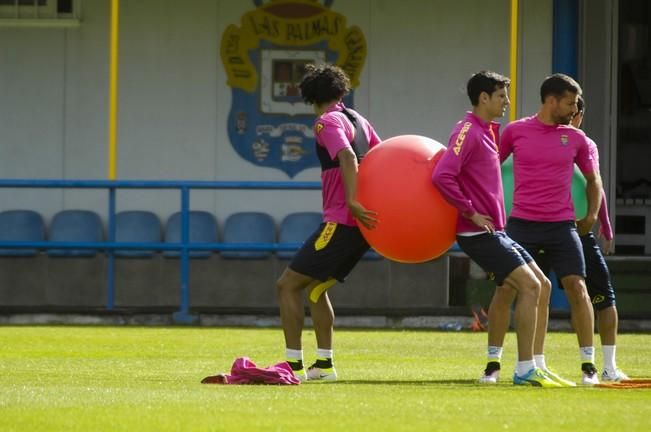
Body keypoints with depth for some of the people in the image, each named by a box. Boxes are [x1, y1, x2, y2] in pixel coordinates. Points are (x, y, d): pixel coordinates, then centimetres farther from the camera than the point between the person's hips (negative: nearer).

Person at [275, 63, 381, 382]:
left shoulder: (328, 122, -8)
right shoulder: (358, 120, 17)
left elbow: (348, 157, -24)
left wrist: (352, 202, -32)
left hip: (341, 222, -9)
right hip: (362, 224, 9)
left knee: (287, 284, -4)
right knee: (316, 287, 21)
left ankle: (293, 365, -9)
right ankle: (324, 364, 19)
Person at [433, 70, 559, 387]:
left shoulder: (487, 132, 16)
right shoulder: (468, 132, -14)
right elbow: (442, 176, -26)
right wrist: (471, 213, -20)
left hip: (494, 232, 10)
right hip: (479, 233, -10)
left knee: (540, 285, 10)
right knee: (529, 286, -14)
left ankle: (535, 366, 12)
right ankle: (524, 369, -12)